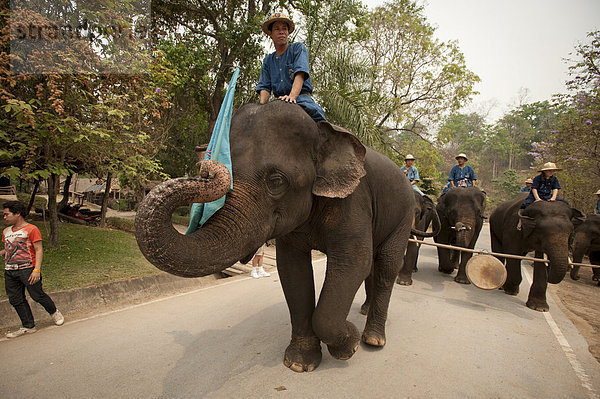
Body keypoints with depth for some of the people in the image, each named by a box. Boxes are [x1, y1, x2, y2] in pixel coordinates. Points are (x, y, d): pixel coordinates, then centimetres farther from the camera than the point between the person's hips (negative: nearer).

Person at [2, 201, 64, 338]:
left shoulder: (31, 229, -6)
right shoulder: (6, 231, 15)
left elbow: (39, 250, -10)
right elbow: (8, 249, 25)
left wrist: (37, 270, -17)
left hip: (27, 269, -7)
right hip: (9, 271, 7)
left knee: (37, 295, -3)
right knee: (15, 300, 7)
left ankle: (54, 312, 23)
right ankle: (28, 326, 19)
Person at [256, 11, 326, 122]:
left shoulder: (298, 48, 9)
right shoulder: (268, 60, 22)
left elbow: (300, 73, -9)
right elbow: (264, 87, 12)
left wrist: (292, 96, -28)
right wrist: (262, 106, -12)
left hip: (300, 98, -4)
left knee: (317, 113, -36)